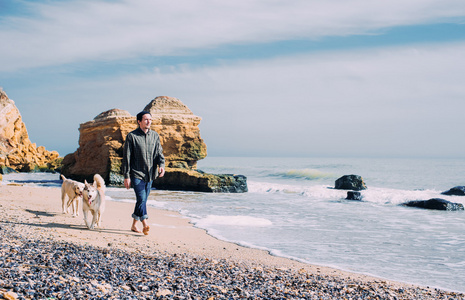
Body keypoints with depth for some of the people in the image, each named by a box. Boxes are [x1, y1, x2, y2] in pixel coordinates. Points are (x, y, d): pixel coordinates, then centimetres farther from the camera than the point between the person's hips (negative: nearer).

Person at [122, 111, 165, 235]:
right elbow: (126, 157, -4)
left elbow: (159, 152, 8)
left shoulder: (155, 135, 8)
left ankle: (134, 225, 23)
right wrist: (126, 176, -7)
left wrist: (161, 165, -14)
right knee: (141, 198, -16)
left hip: (149, 174, 5)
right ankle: (145, 225, -15)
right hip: (136, 174, -5)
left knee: (143, 200, 10)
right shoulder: (132, 136, -5)